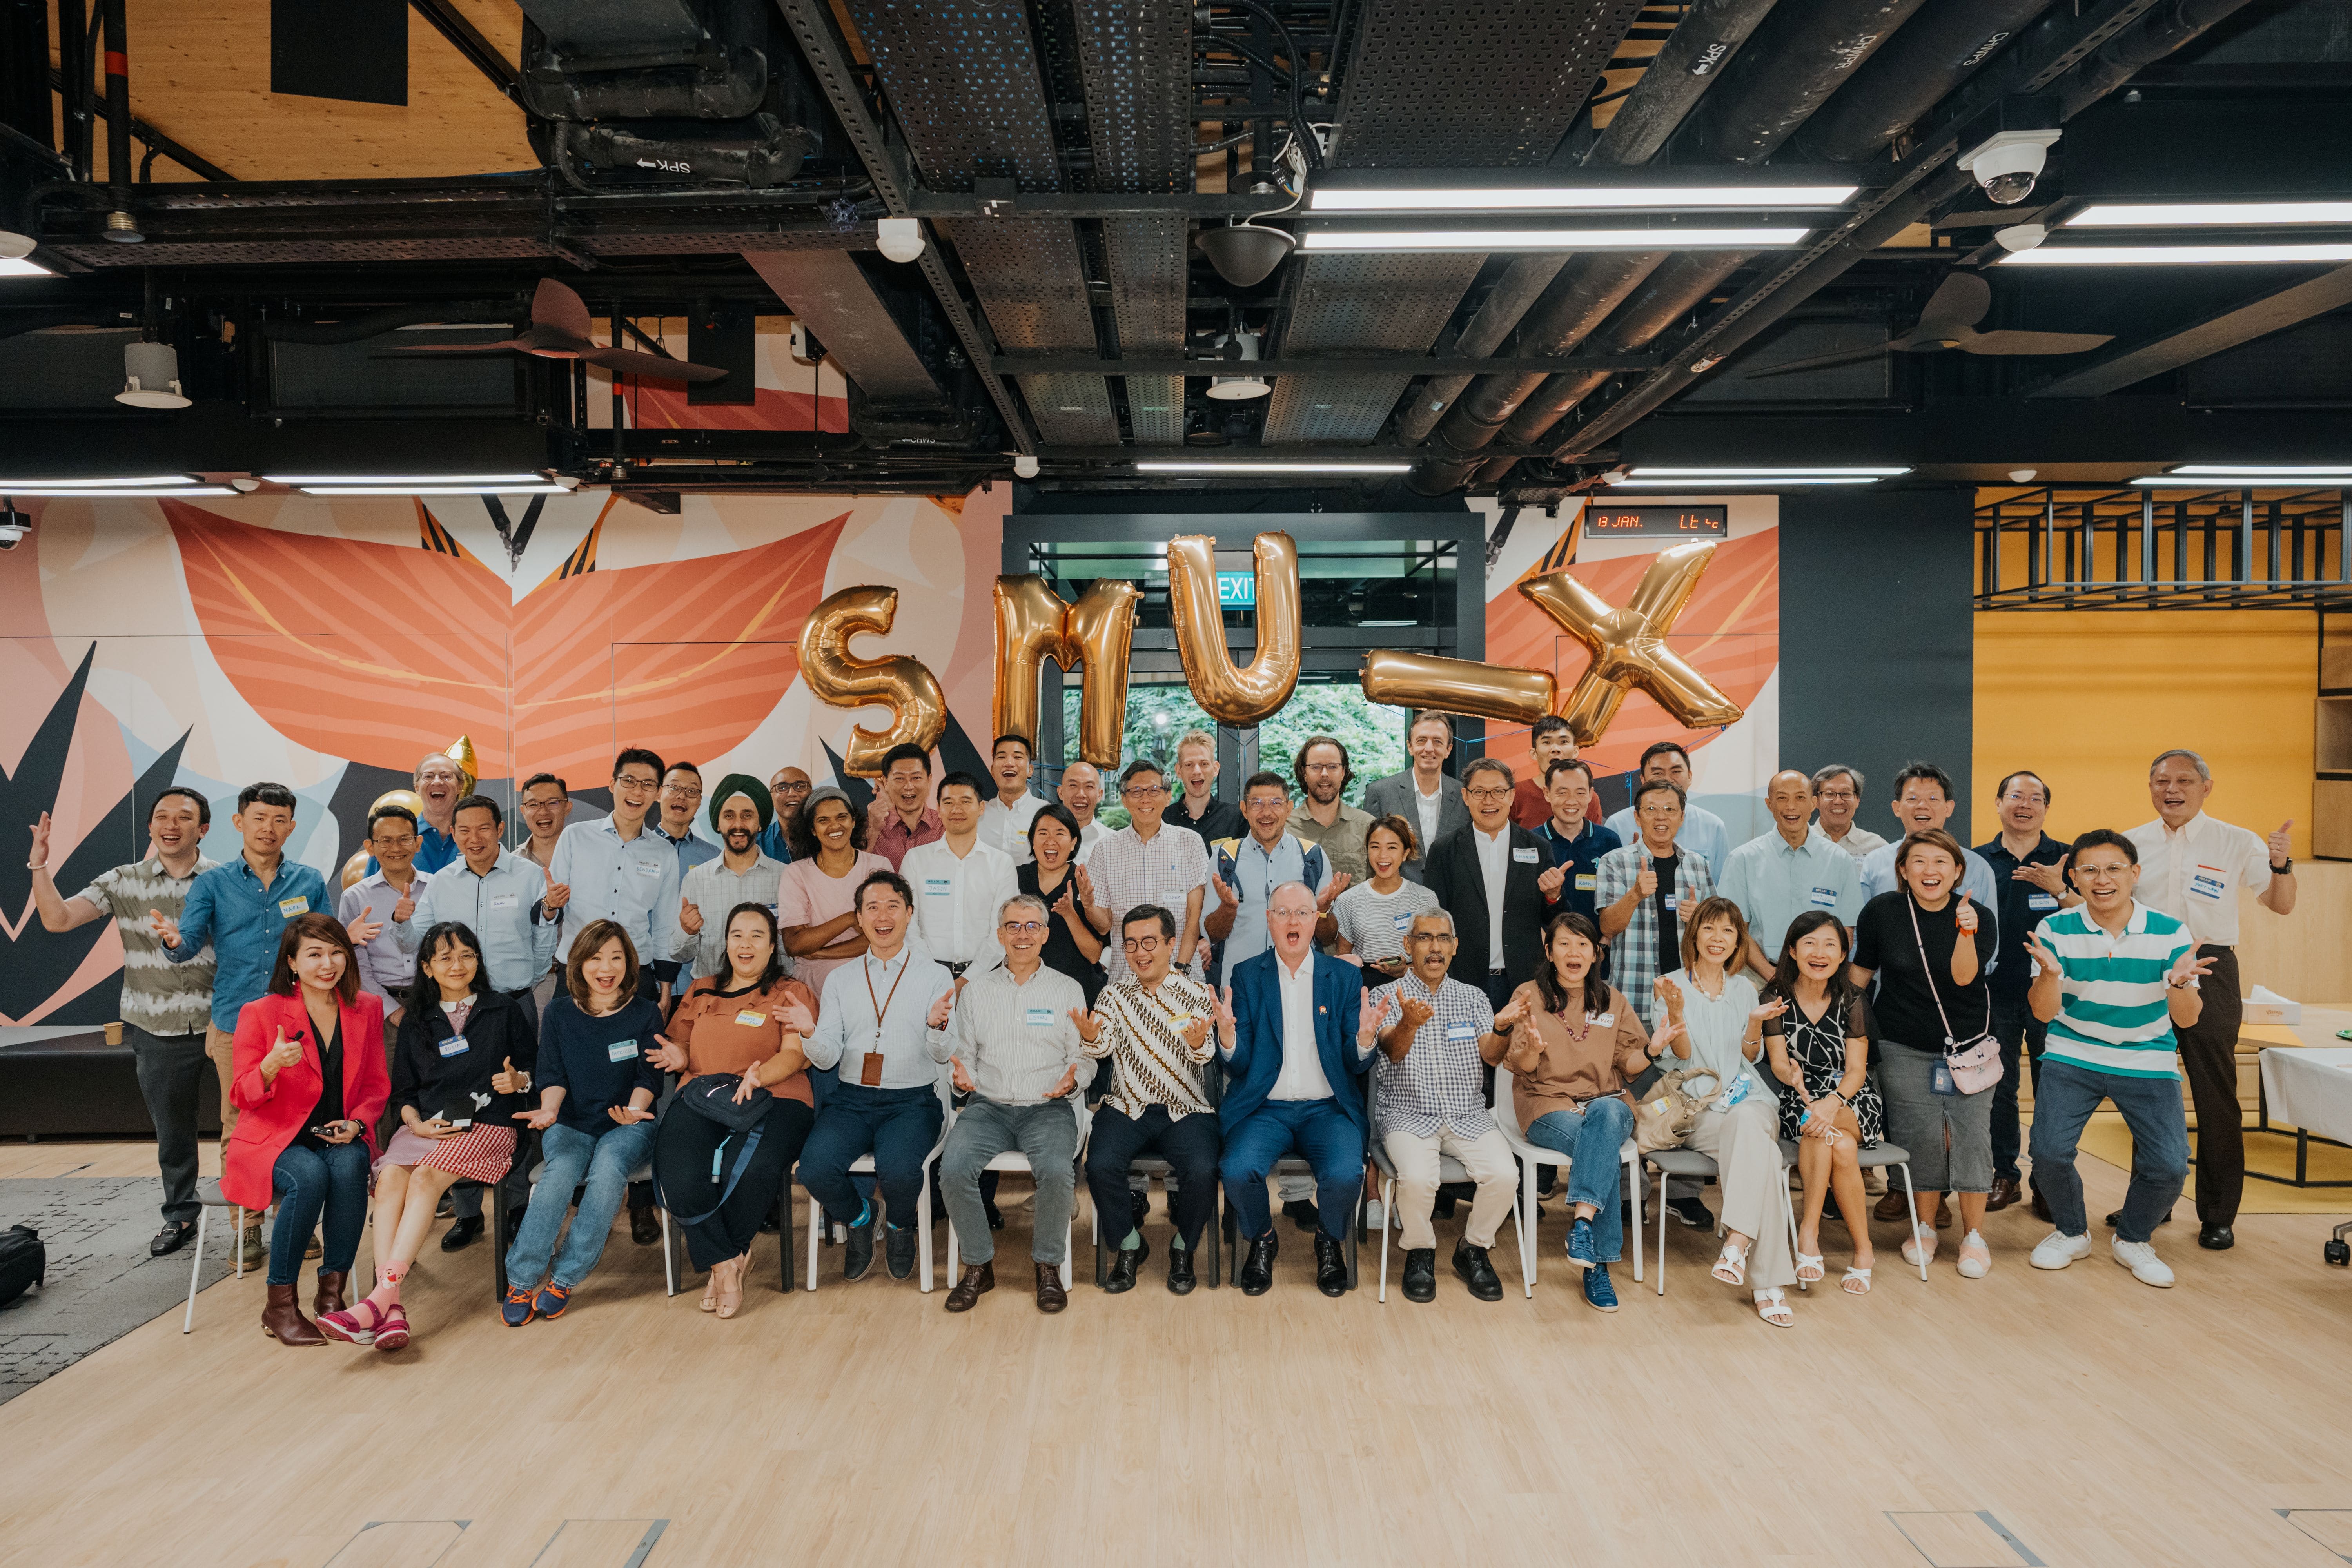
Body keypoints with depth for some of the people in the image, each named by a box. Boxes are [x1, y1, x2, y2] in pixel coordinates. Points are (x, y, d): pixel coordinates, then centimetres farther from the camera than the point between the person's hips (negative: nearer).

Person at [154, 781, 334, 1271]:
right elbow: (188, 945, -3)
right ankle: (247, 1226, 15)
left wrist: (349, 938, -16)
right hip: (235, 1023, 0)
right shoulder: (213, 883, 6)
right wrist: (173, 940, -26)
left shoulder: (310, 882, 7)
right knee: (239, 1127, 4)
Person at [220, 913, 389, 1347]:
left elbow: (376, 1085, 12)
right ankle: (279, 1306, -19)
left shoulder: (367, 1009, 5)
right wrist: (271, 1067, -26)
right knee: (309, 1176, -34)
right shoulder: (260, 1013, -5)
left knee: (349, 1166, -32)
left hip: (340, 1138, 2)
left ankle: (332, 1291, -19)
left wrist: (357, 1122, -9)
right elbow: (243, 1097, -5)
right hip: (275, 1141, -2)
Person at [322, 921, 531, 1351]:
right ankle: (392, 1309, -39)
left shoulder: (504, 1012, 12)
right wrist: (416, 1122, -2)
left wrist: (518, 1081, -8)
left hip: (486, 1125, -3)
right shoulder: (416, 1021, 19)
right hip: (425, 1124, 3)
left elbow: (538, 1065, 15)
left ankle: (380, 1298, -38)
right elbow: (402, 1089, 18)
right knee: (390, 1179, -29)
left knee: (425, 1178, -31)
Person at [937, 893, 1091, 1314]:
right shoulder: (975, 988, 11)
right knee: (953, 1169, -26)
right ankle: (979, 1265, -4)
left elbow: (1084, 1058, 7)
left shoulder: (1067, 990, 7)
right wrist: (962, 1077, -9)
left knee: (1058, 1172, -31)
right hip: (988, 1106, 2)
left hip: (1047, 1108, -1)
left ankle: (1048, 1265, -4)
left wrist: (1072, 1080, -15)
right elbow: (963, 1054, 13)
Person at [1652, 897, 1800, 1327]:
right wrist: (1676, 1011, -21)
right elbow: (1681, 1058, -3)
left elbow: (1751, 1059, 15)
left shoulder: (1745, 989, 16)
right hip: (1697, 1110, -3)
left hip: (1748, 1101, 3)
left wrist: (1755, 1023, -5)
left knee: (1746, 1123, -36)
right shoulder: (1672, 985, 4)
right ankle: (1768, 1282, -35)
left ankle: (1737, 1243, -40)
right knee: (1760, 1150, -33)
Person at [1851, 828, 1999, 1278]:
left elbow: (1964, 976, -18)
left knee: (1971, 1134, -5)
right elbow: (1859, 972, 6)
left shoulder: (1978, 916, -5)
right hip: (1905, 1047, 0)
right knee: (1922, 1137, -1)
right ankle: (1926, 1228, 20)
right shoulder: (1882, 911, -4)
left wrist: (1966, 931, -32)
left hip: (1967, 1044, 0)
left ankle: (1974, 1234, 12)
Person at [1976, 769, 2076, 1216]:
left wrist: (2060, 890, -20)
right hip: (1995, 992, 1)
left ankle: (2049, 1183, 14)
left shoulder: (2066, 859, 4)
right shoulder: (1978, 861, 7)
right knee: (1998, 1088, 6)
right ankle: (2003, 1175, 18)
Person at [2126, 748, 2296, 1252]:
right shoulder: (2133, 844, 8)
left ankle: (2218, 1215, 10)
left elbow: (2281, 905, 2)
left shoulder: (2236, 843, 1)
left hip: (2209, 972, -3)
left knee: (2216, 1097, -1)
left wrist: (2282, 866, -18)